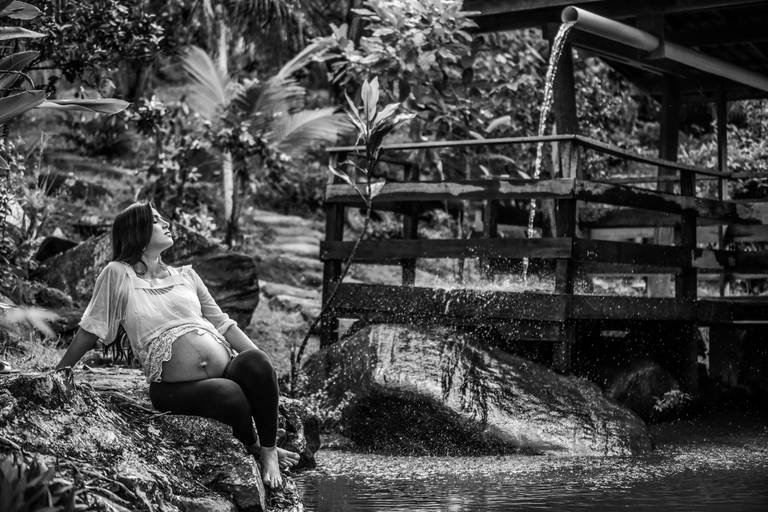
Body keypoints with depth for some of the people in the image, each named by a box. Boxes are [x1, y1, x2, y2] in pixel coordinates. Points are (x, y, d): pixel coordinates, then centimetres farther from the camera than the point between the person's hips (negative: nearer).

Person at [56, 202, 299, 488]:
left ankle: (269, 449, -12)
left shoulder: (186, 276, 17)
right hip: (176, 389, -4)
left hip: (228, 369, 4)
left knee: (254, 360, -29)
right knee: (231, 395, -33)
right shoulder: (119, 275, 3)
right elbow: (89, 331, 6)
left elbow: (223, 324, 15)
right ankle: (251, 450, 0)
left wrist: (263, 366, 4)